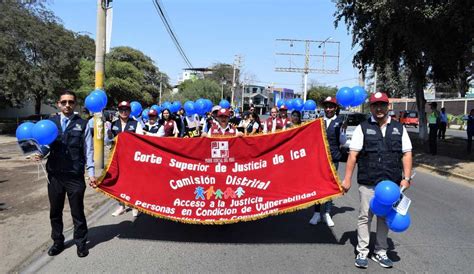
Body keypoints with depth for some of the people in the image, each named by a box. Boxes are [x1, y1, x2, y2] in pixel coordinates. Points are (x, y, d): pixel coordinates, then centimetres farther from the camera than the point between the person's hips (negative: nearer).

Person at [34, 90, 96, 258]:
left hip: (75, 175, -2)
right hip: (54, 174, 3)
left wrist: (91, 172, -3)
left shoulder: (82, 124, 2)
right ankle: (58, 242, 31)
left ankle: (81, 242, 24)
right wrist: (40, 153, -13)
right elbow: (46, 144, 9)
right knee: (55, 211, 13)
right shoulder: (50, 122, 8)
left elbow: (88, 150, 1)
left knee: (77, 211, 7)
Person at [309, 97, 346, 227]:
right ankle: (317, 212, 12)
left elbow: (342, 142, 0)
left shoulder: (340, 122, 1)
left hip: (333, 158, -1)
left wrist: (343, 129, -16)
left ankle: (327, 213, 15)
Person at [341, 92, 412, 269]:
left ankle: (380, 252, 28)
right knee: (365, 217, 5)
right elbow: (353, 155, -4)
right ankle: (362, 252, 18)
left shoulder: (399, 128, 8)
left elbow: (406, 154, 8)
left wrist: (406, 178, -1)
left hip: (391, 183, 3)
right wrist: (347, 179, -7)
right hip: (368, 183, -3)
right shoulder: (363, 128, 0)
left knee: (385, 217, 13)